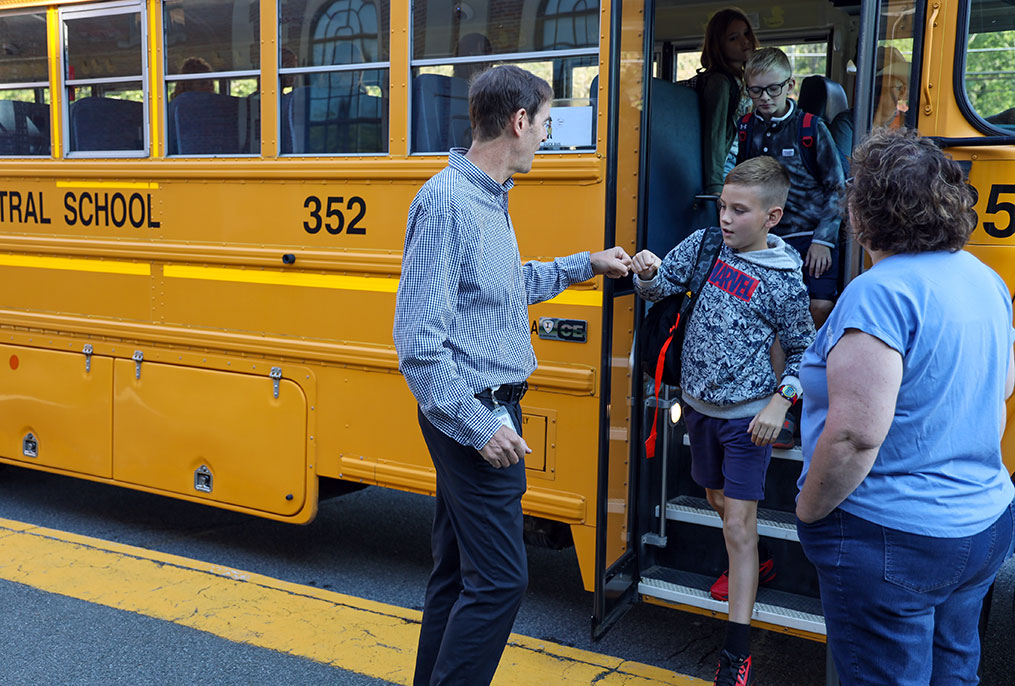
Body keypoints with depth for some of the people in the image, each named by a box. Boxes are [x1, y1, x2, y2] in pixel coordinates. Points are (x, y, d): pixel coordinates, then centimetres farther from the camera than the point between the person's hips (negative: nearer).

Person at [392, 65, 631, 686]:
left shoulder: (492, 197, 11)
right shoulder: (445, 201, -18)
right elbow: (418, 342, -22)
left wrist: (584, 265, 33)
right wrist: (480, 425, -21)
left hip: (490, 411, 10)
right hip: (473, 416, -10)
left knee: (457, 570, 17)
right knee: (498, 580, -5)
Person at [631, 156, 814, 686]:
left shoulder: (783, 280, -12)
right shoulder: (704, 244, -2)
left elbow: (802, 351, -3)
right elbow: (660, 288, 2)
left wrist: (781, 401, -16)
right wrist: (647, 274, -20)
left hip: (747, 415, -5)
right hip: (699, 405, 5)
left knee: (738, 523, -5)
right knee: (718, 498, 22)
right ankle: (752, 564, 52)